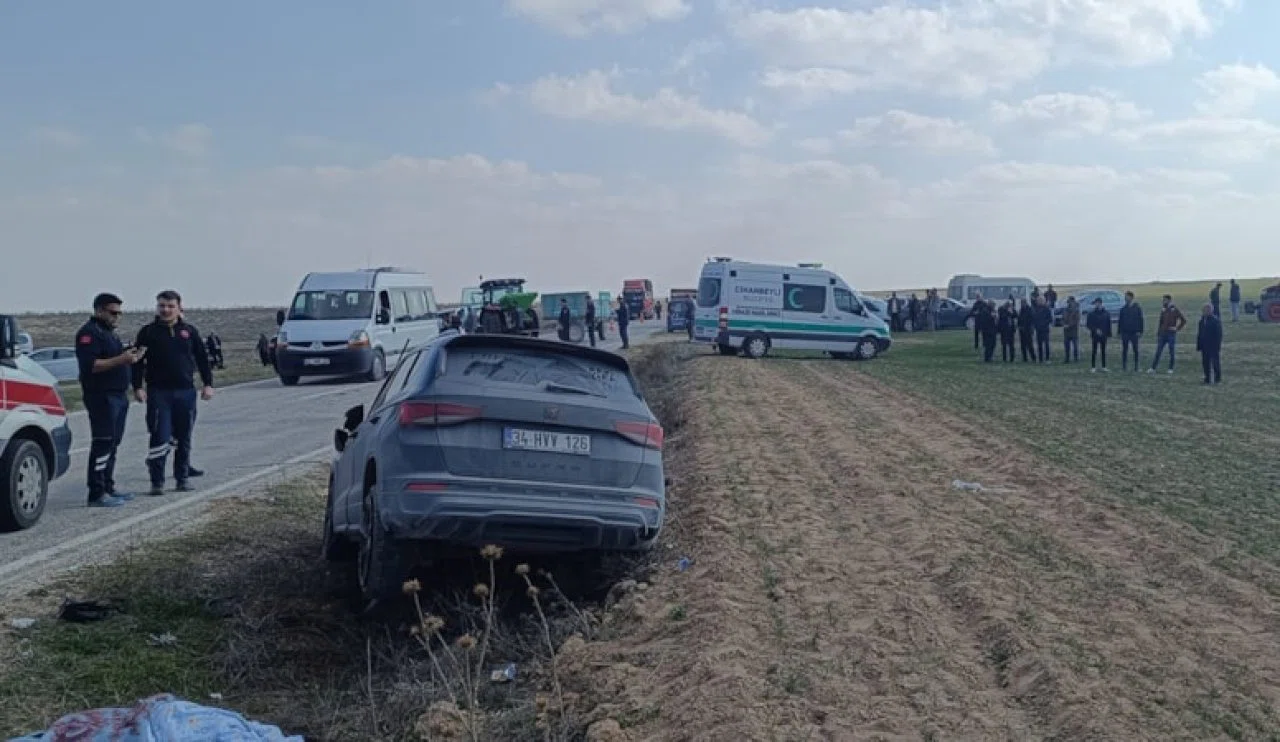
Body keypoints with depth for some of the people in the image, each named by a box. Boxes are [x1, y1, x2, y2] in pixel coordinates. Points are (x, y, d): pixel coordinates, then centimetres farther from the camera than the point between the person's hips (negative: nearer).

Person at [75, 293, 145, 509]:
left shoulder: (109, 332, 20)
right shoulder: (89, 333, -11)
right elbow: (90, 365, -22)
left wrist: (131, 357, 9)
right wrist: (120, 359, -27)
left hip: (118, 395, 10)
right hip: (101, 396, -10)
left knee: (112, 444, 14)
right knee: (102, 443, -11)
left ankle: (108, 488, 21)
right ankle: (97, 494, -10)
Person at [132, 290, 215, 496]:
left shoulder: (189, 331, 8)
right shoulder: (148, 332, 2)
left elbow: (202, 358, 12)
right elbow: (139, 361, 2)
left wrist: (207, 384, 6)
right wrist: (138, 387, -7)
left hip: (186, 392, 3)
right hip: (158, 392, -3)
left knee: (184, 438, 9)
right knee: (160, 438, -7)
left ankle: (182, 478, 19)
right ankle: (157, 481, -1)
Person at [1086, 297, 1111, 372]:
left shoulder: (1106, 313, 3)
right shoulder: (1092, 314, -2)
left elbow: (1109, 325, 6)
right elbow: (1088, 324, -3)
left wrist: (1109, 334, 3)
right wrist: (1095, 330, -15)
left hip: (1104, 336, 2)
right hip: (1095, 335, -1)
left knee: (1103, 351, 7)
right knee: (1094, 351, -1)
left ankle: (1104, 367, 13)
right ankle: (1093, 367, 2)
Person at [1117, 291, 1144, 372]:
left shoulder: (1137, 308, -1)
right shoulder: (1123, 309, 5)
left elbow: (1141, 320, -2)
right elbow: (1120, 321, 8)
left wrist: (1140, 331, -8)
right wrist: (1119, 332, 4)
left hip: (1134, 333, -2)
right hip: (1125, 333, 2)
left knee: (1135, 350, 4)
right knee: (1124, 350, 4)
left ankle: (1136, 367, 10)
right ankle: (1124, 366, 9)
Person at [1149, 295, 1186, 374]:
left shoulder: (1175, 310, -5)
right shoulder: (1163, 310, 9)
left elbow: (1183, 320, -4)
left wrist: (1177, 329, -9)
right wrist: (1157, 334, 10)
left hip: (1171, 334, -4)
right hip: (1162, 334, 4)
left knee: (1172, 353, 3)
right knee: (1158, 352, 3)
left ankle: (1171, 369, 10)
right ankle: (1153, 368, 4)